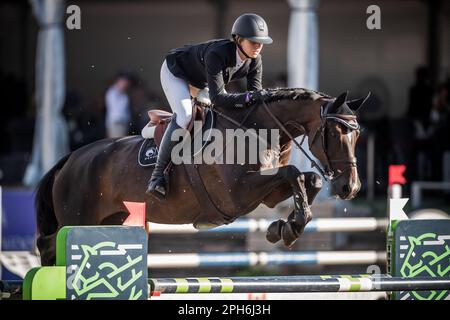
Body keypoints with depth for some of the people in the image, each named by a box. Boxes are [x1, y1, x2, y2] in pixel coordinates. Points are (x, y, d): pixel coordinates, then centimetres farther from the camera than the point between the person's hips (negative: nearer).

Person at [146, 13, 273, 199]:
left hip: (202, 81, 9)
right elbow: (217, 98, -46)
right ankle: (157, 175, -26)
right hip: (175, 72, -9)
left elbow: (256, 93, -17)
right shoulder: (217, 54, -42)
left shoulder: (255, 62, -21)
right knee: (184, 117, -28)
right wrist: (249, 97, -56)